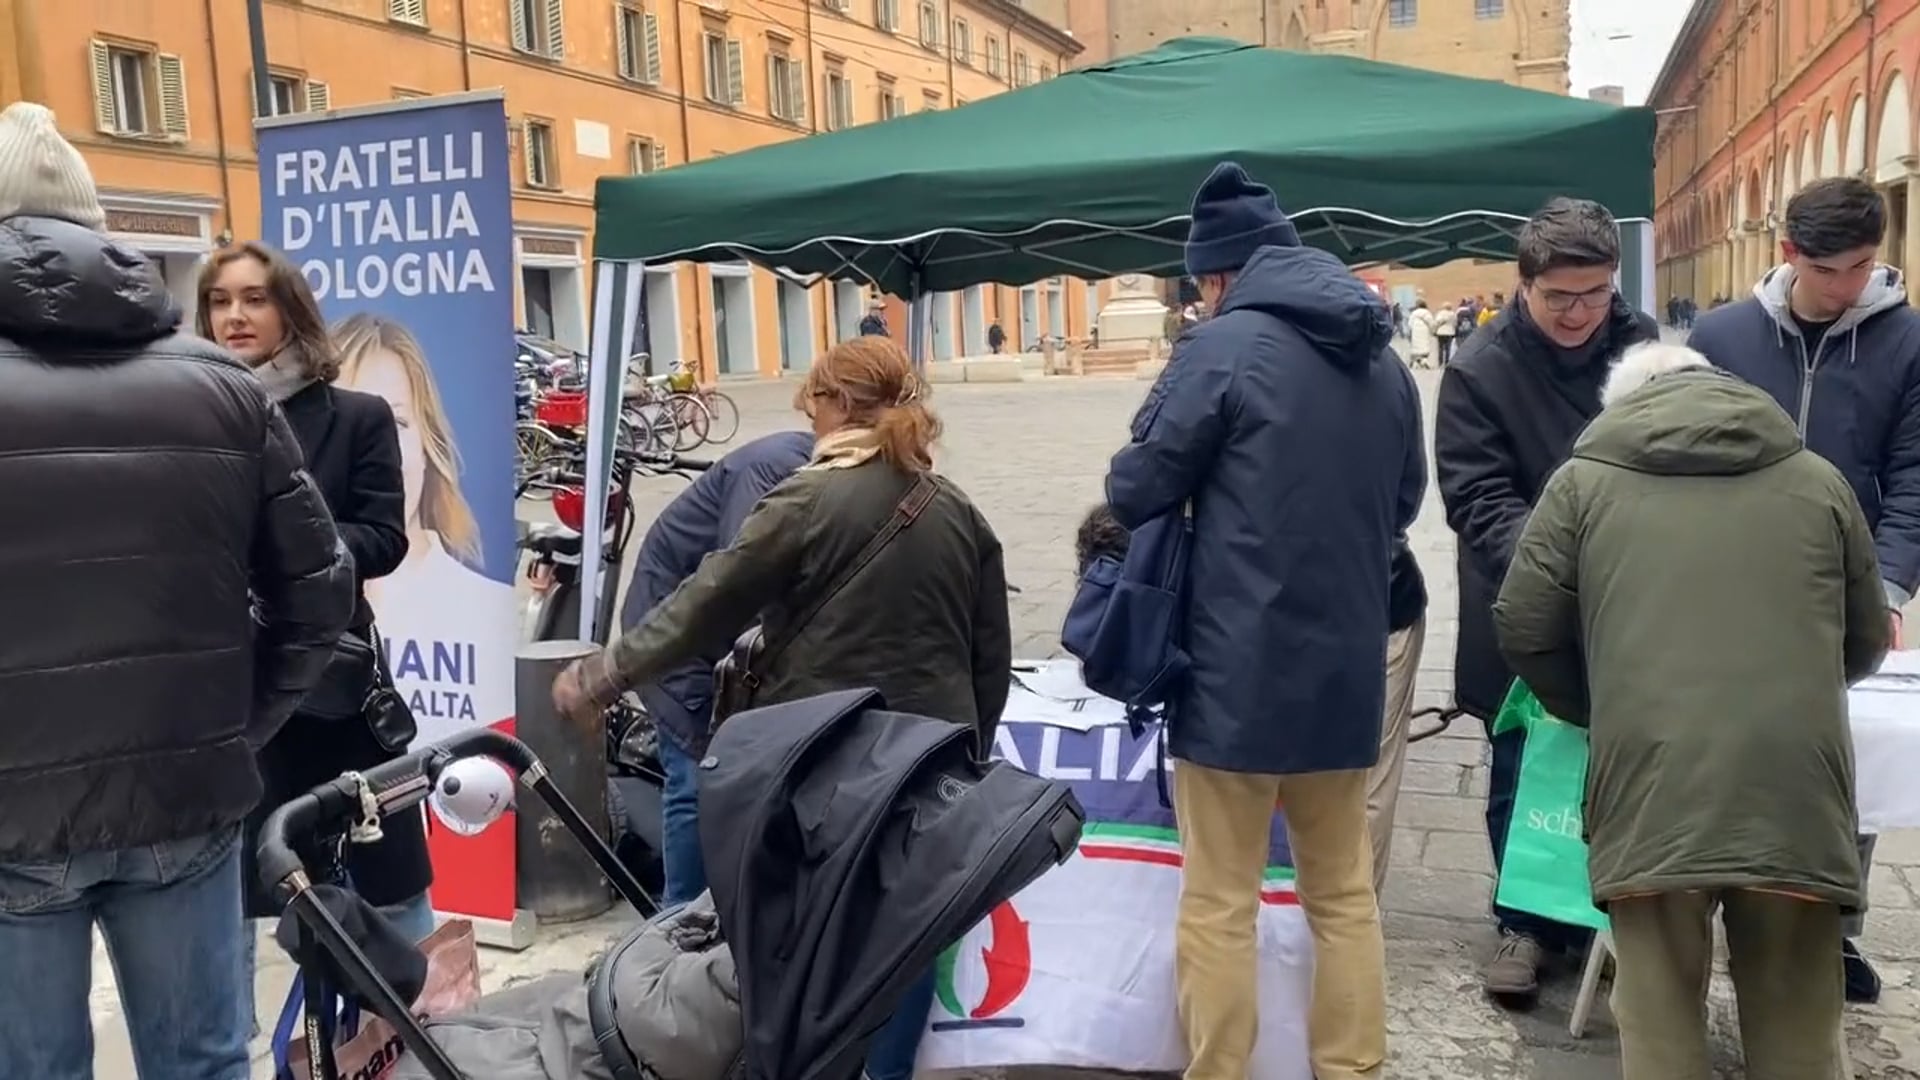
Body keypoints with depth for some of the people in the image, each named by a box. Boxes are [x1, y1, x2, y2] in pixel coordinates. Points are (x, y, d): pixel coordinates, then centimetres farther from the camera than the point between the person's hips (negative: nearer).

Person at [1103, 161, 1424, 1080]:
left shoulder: (1223, 347, -11)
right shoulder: (1383, 357, 10)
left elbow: (1134, 493, -8)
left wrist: (1206, 502, 11)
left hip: (1237, 671, -6)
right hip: (1346, 671, 7)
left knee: (1218, 907, 5)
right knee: (1344, 895, 17)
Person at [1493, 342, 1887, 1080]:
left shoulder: (1585, 479, 12)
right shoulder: (1817, 479, 19)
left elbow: (1524, 629, 6)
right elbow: (1866, 641, 25)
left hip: (1652, 788, -2)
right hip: (1796, 791, 2)